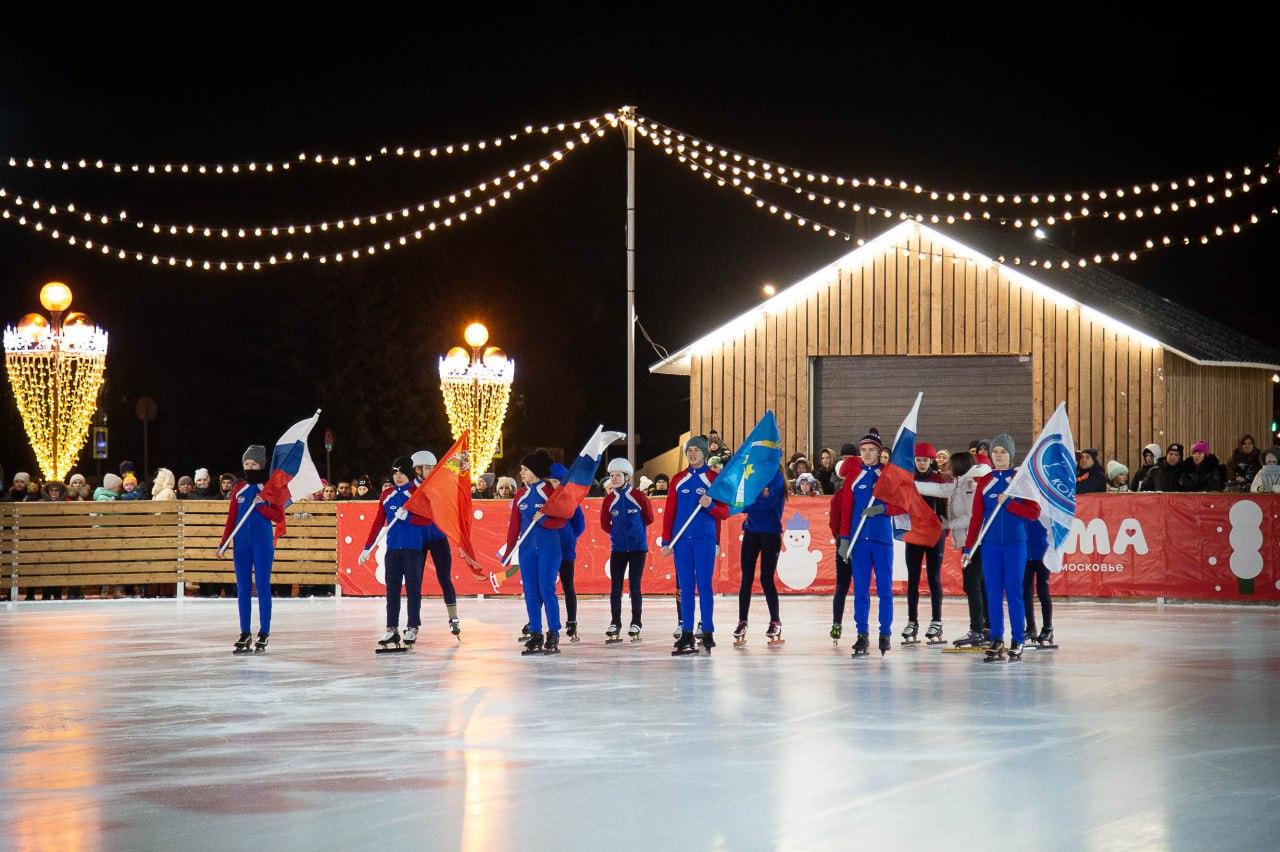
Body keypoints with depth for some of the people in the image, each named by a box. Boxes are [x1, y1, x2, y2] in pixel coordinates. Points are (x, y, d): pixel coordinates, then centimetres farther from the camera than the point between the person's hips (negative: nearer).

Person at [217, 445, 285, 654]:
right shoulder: (239, 488, 10)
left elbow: (279, 517, -2)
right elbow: (232, 517, 13)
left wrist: (261, 506, -16)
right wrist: (223, 542, 7)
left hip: (263, 542, -4)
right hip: (241, 543, 4)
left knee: (262, 587, -2)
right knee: (242, 588, 5)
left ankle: (264, 634, 2)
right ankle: (245, 634, 10)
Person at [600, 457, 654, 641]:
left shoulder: (638, 496, -6)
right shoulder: (609, 500, 1)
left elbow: (649, 518, 5)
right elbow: (605, 524, 12)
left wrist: (634, 528, 10)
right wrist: (618, 532, 8)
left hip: (638, 547, -3)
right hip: (617, 548, 3)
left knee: (635, 586, 0)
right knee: (615, 587, 2)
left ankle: (636, 624, 8)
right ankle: (615, 624, 9)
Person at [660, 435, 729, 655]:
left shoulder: (714, 479, 4)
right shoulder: (678, 480, 12)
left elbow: (724, 513, 3)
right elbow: (669, 512, 12)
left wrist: (710, 506, -17)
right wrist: (666, 542, 6)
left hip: (705, 540, -3)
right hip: (681, 540, 3)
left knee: (704, 586, -4)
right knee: (685, 587, 3)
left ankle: (708, 633, -1)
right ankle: (686, 634, 5)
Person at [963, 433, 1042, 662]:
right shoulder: (985, 481, 9)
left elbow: (1034, 512, -4)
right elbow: (976, 516, 9)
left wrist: (1009, 504, -14)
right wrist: (968, 547, 5)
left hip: (1015, 543, -3)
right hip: (990, 545, 3)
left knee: (1014, 592, -3)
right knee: (993, 593, 2)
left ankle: (1018, 641, 2)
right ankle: (996, 641, 8)